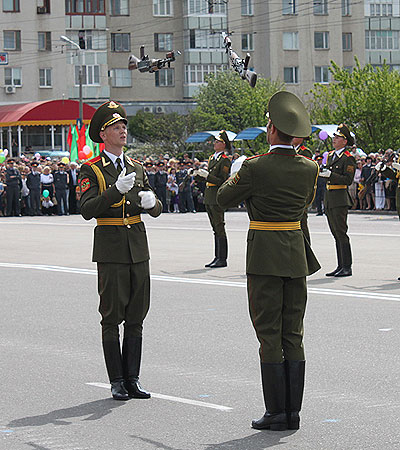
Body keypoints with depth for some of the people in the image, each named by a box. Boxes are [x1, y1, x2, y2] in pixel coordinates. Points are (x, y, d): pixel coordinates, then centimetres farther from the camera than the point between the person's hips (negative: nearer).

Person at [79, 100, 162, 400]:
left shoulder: (137, 168, 15)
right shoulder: (91, 170, -2)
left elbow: (156, 210, 11)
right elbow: (87, 210, -16)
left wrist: (151, 201, -13)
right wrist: (116, 190, -28)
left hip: (138, 249, 5)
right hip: (110, 251, -5)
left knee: (136, 317, 6)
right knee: (112, 318, -2)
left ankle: (133, 378, 12)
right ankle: (117, 381, 4)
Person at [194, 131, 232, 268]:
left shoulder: (225, 160, -11)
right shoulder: (212, 158, 15)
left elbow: (222, 181, -17)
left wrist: (207, 175, -22)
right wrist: (198, 175, 5)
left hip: (217, 198, -9)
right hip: (209, 198, 9)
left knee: (220, 228, -6)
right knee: (216, 229, 13)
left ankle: (222, 259, -3)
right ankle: (217, 257, 18)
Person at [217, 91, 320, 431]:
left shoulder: (256, 167, -14)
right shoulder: (309, 168, 1)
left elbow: (224, 199, 0)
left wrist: (236, 175, 19)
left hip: (265, 256, -5)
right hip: (297, 254, 5)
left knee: (269, 335, 0)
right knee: (293, 334, 9)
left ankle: (277, 412, 1)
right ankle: (293, 411, 11)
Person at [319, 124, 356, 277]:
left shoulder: (348, 158, -9)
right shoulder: (330, 155, 16)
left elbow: (347, 180, -16)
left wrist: (330, 174, -22)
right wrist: (322, 172, 5)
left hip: (340, 199, -8)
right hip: (329, 199, 8)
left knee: (341, 233, -9)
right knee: (336, 234, 10)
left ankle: (347, 267, -6)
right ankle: (340, 266, 14)